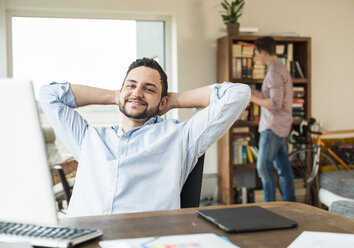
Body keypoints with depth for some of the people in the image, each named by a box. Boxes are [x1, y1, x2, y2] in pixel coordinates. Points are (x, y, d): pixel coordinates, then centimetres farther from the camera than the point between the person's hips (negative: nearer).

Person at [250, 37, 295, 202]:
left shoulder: (274, 72, -17)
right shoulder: (281, 68, 16)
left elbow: (275, 104, -23)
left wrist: (253, 98, -13)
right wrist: (253, 92, 22)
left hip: (273, 127, -10)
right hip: (281, 127, 10)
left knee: (264, 167, -6)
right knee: (283, 167, 11)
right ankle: (289, 204, 16)